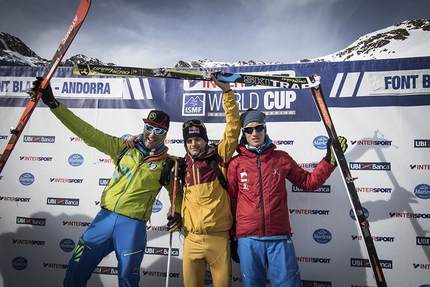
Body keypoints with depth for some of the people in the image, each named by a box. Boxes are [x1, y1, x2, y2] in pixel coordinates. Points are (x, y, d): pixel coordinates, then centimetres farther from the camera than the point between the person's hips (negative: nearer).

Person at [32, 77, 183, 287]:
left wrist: (177, 214, -5)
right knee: (76, 270, 8)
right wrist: (53, 103, -6)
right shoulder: (124, 148, 4)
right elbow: (90, 133, -1)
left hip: (133, 225, -2)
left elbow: (177, 192, 15)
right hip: (106, 217, 3)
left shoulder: (167, 164, 0)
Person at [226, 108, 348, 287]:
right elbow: (230, 202, 7)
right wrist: (232, 236, 10)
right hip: (248, 239, 0)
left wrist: (330, 159, 3)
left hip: (280, 238, 1)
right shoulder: (236, 164, 2)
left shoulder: (282, 158, 6)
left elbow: (309, 182, 11)